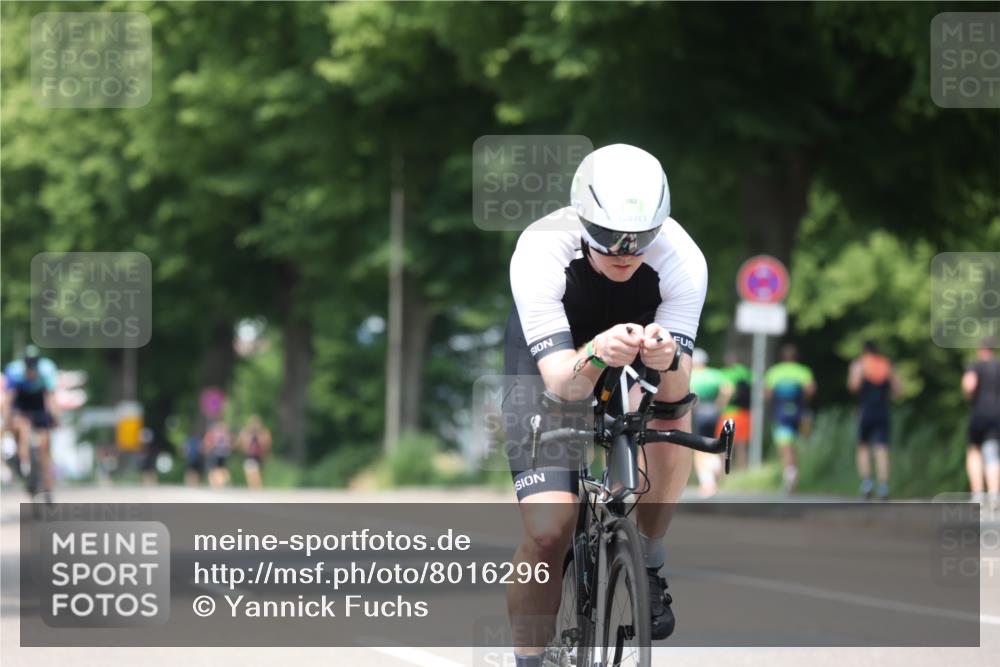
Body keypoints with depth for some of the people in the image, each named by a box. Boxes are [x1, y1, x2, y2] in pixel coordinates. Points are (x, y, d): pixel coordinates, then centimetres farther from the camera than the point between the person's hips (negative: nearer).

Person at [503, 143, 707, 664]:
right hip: (547, 361, -2)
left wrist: (667, 361, -56)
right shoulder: (539, 253, -35)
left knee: (671, 407, -31)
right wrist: (596, 357, -61)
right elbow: (562, 384, -39)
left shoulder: (683, 261, -31)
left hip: (636, 364, 3)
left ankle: (648, 563, -8)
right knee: (549, 531, -18)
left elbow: (676, 390, -33)